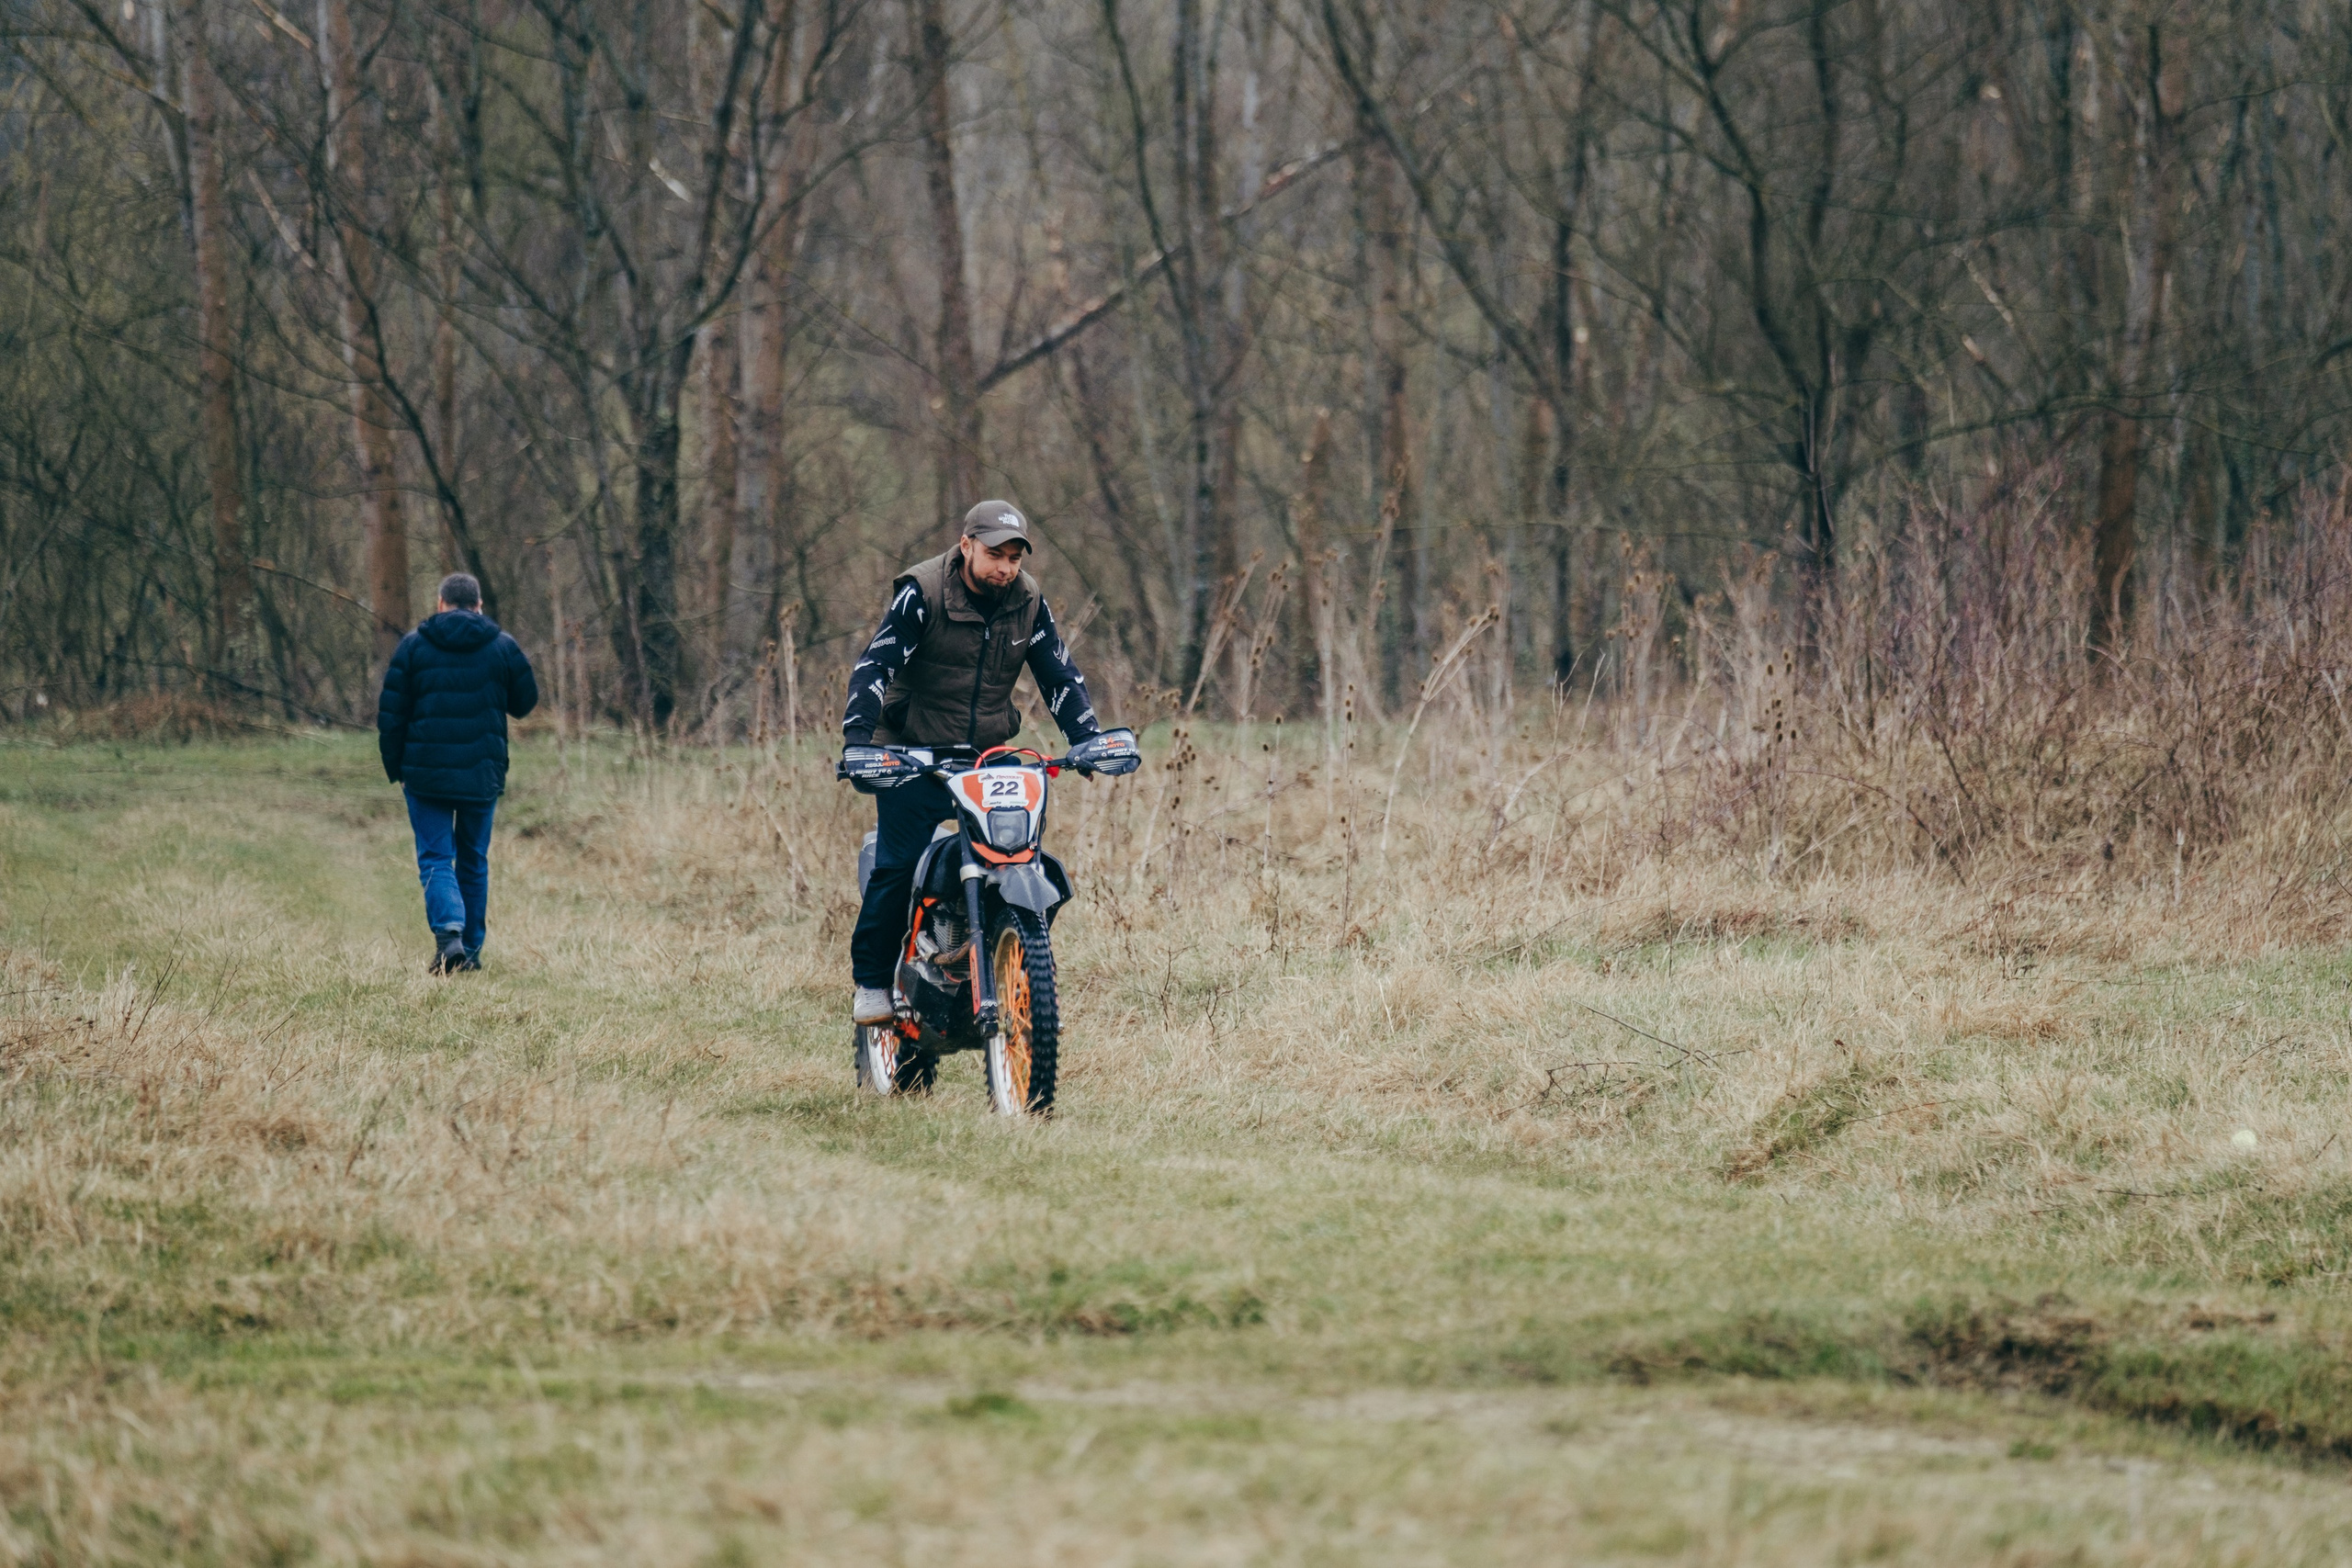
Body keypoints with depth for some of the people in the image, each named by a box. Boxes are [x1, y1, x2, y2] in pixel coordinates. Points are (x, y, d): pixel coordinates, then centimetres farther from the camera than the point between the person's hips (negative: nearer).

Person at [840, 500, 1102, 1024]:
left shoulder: (1027, 601, 1)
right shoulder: (923, 593, -13)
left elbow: (1060, 676, 8)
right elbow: (875, 665, -16)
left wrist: (1089, 739, -7)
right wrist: (858, 737, -29)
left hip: (988, 756, 4)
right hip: (912, 756, -4)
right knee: (898, 864, -14)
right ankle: (871, 981, 0)